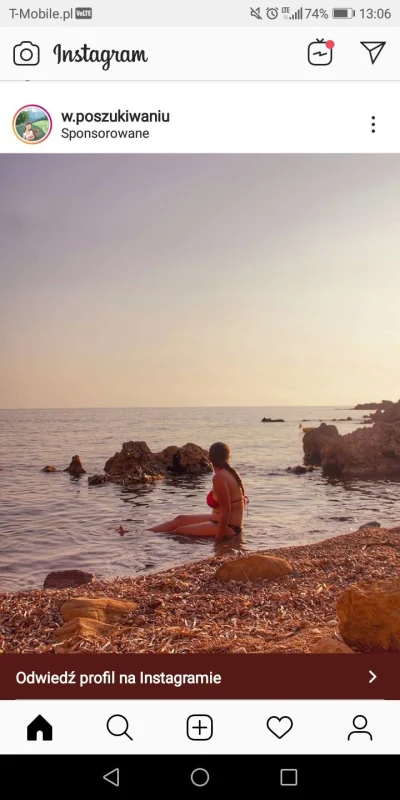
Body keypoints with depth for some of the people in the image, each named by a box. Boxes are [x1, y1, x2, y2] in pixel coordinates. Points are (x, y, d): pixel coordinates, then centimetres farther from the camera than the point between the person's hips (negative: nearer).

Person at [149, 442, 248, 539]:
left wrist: (218, 537, -21)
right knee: (181, 519, 15)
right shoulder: (232, 473, 3)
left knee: (180, 531, -1)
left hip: (228, 528, -9)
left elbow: (226, 511, -26)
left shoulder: (219, 478, -25)